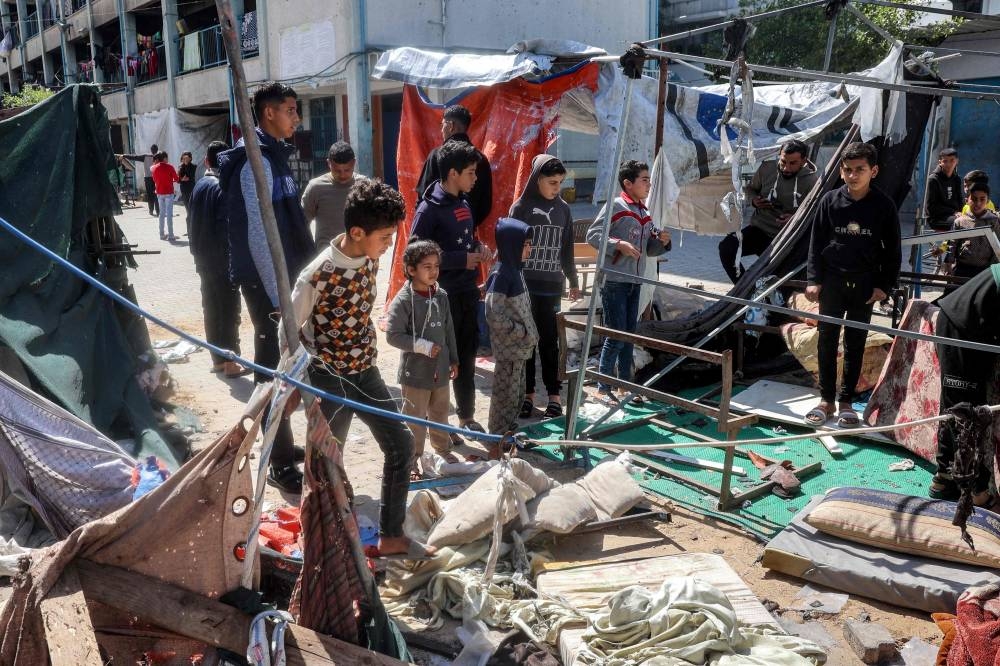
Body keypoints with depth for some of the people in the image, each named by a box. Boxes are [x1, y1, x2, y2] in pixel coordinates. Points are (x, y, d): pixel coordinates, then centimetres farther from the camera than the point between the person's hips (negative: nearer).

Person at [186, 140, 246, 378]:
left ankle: (217, 359, 21)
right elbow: (227, 227, -18)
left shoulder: (199, 186, 7)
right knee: (229, 310, -1)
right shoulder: (223, 187, -15)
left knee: (211, 308, 13)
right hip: (223, 260, -7)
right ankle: (230, 363, 2)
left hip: (203, 259, 7)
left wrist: (197, 250, 19)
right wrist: (234, 257, -11)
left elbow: (191, 222, 12)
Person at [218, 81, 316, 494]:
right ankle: (281, 466, 4)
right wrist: (276, 293, -21)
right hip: (266, 282, -9)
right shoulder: (257, 161, -15)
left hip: (281, 277, 9)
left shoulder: (274, 155, 15)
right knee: (274, 370, -4)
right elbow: (257, 234, -21)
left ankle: (275, 444, 32)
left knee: (277, 365, 17)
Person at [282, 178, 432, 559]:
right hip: (329, 379, -7)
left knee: (401, 445, 9)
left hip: (365, 371, 7)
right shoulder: (317, 276, -26)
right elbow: (289, 331, -12)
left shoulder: (370, 259, -5)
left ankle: (391, 536, 22)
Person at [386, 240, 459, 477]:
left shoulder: (441, 296, 2)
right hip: (415, 371, -6)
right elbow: (393, 335, -18)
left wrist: (453, 359, 14)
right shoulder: (403, 300, -17)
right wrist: (424, 347, -20)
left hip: (441, 369, 6)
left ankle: (442, 449, 40)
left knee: (440, 413, 22)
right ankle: (413, 459, 21)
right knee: (415, 418, 6)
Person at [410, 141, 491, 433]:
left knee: (467, 357, 14)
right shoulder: (430, 208, -13)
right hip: (443, 296, -7)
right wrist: (462, 259, -16)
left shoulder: (463, 204, 10)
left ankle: (466, 414, 27)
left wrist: (479, 247, 1)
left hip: (468, 292, 7)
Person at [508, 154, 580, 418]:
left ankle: (554, 395, 10)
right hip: (524, 285, -2)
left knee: (550, 341, 4)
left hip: (552, 286, 2)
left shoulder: (563, 208, 7)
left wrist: (573, 281, 19)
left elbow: (567, 249, 14)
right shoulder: (521, 207, -3)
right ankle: (528, 393, 15)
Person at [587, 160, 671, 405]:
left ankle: (626, 385, 23)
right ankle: (603, 387, 7)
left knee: (629, 335, 12)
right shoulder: (615, 206, -7)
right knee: (616, 335, -5)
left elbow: (649, 250, 20)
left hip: (634, 282, 7)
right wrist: (618, 244, -21)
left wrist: (662, 242, 1)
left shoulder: (645, 213, 15)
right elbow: (592, 235, -12)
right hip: (614, 281, -7)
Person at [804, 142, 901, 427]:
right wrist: (814, 280, -3)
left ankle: (846, 401, 17)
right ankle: (826, 399, 15)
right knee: (827, 340, 5)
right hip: (833, 279, 1)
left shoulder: (883, 206, -3)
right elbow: (817, 242, 2)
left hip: (865, 284, 0)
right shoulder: (830, 201, -2)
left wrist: (884, 285, -3)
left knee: (855, 343, 8)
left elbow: (892, 249, 2)